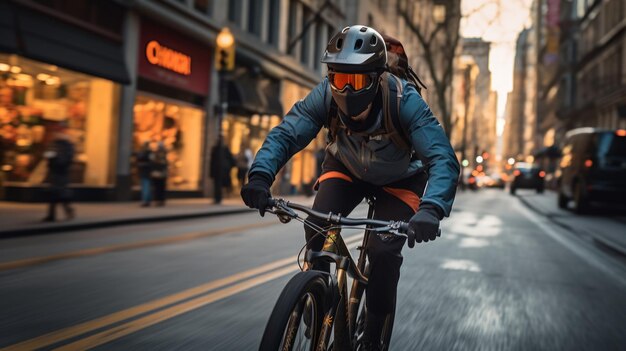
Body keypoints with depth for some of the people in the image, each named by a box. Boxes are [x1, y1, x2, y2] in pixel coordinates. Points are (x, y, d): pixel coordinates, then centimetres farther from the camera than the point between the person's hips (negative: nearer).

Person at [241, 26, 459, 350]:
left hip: (398, 179, -2)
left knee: (385, 251, -20)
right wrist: (260, 176, -50)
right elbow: (284, 134, -31)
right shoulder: (325, 96, -29)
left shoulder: (404, 101, -37)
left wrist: (431, 209, -61)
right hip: (346, 169, 2)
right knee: (318, 225, -24)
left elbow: (443, 161, -43)